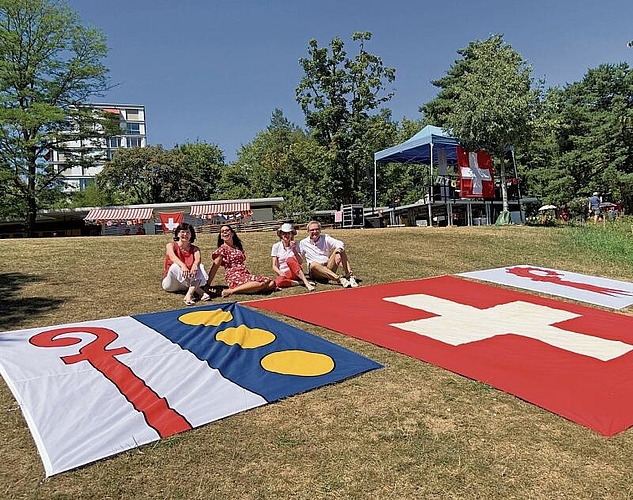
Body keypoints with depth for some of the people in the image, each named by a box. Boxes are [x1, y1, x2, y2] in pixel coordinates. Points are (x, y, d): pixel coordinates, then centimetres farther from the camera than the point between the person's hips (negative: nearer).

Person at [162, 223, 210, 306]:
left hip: (187, 284, 2)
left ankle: (189, 294, -41)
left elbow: (198, 259, -17)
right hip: (170, 284, -2)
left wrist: (195, 265, -43)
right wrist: (183, 266, -47)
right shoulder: (171, 245, -2)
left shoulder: (194, 249, 6)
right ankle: (200, 292, -38)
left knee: (200, 267, -21)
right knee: (175, 266, -31)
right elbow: (173, 257, -25)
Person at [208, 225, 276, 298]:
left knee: (271, 283, -13)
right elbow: (214, 269, -1)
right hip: (235, 277, -6)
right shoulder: (222, 249, 2)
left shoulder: (238, 247, 22)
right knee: (261, 283, -33)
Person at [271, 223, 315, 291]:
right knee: (278, 282, -38)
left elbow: (300, 262, -3)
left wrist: (294, 251, -18)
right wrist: (280, 273, -18)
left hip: (295, 273, 0)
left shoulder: (295, 245, 9)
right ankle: (301, 282, -27)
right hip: (283, 273, 0)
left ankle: (306, 283, -44)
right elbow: (274, 266, 2)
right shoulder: (276, 246, 7)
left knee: (290, 259, -35)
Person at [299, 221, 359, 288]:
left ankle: (349, 276, -29)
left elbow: (340, 244, -10)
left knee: (340, 249, -14)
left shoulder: (325, 238, 10)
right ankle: (340, 279, -47)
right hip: (315, 271, -2)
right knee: (313, 264, -36)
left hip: (329, 267, 2)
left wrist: (338, 253, -30)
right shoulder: (303, 243, 10)